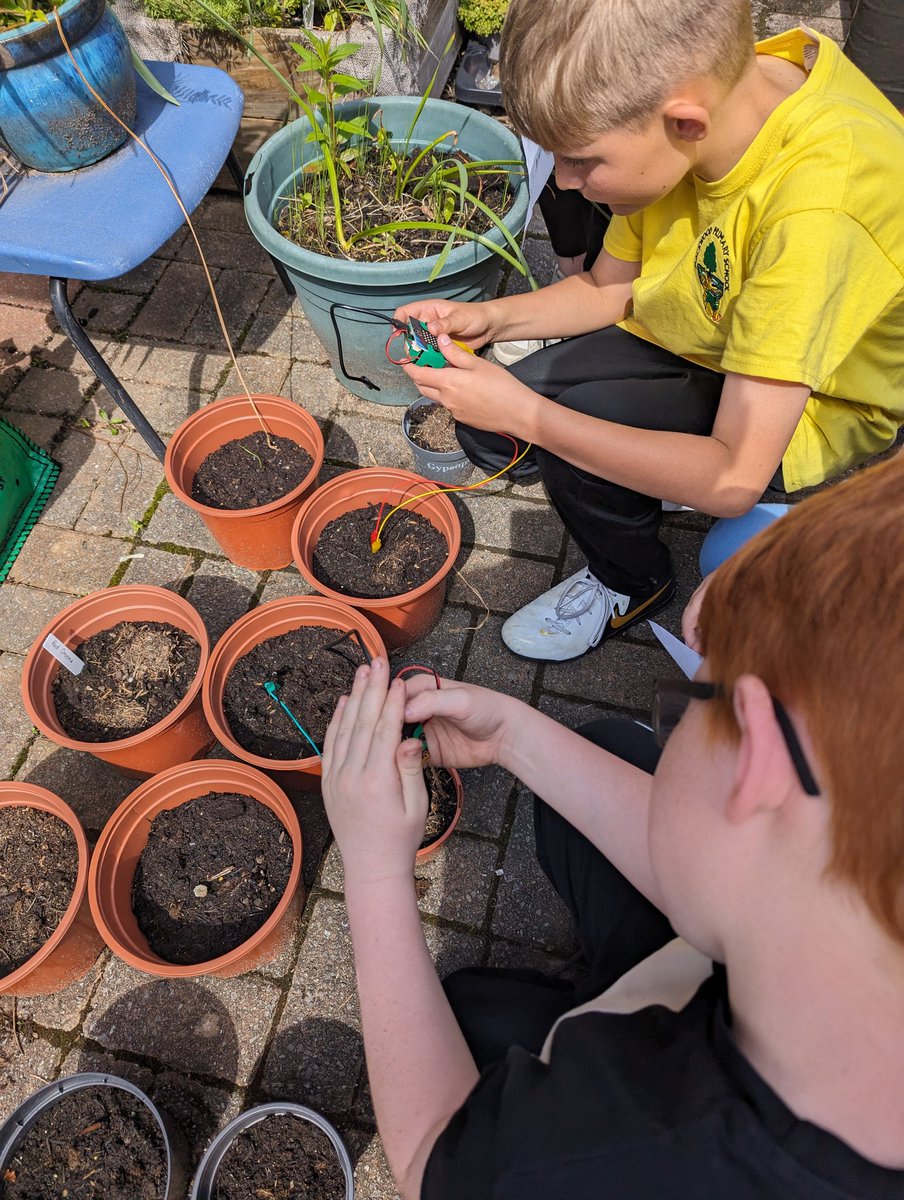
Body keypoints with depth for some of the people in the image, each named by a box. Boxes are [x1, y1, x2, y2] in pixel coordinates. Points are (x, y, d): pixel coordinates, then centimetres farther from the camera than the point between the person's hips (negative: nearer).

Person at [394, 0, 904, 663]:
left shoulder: (818, 213, -37)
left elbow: (735, 478, -36)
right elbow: (609, 287, 0)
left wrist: (529, 414, -33)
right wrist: (491, 318, -16)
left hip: (814, 410, -6)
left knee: (568, 430, -27)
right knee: (491, 430, -9)